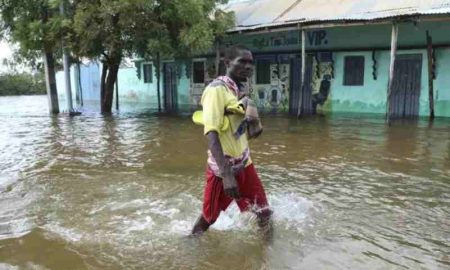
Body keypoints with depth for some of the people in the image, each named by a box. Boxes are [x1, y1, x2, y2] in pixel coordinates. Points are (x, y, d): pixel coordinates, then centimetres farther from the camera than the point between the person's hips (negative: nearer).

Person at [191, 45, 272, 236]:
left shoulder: (240, 91, 7)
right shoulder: (217, 89, -18)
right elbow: (211, 134, -27)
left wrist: (254, 127, -5)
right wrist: (226, 175, -35)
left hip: (244, 164, 7)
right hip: (223, 169, -7)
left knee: (264, 213, 8)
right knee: (209, 217, 12)